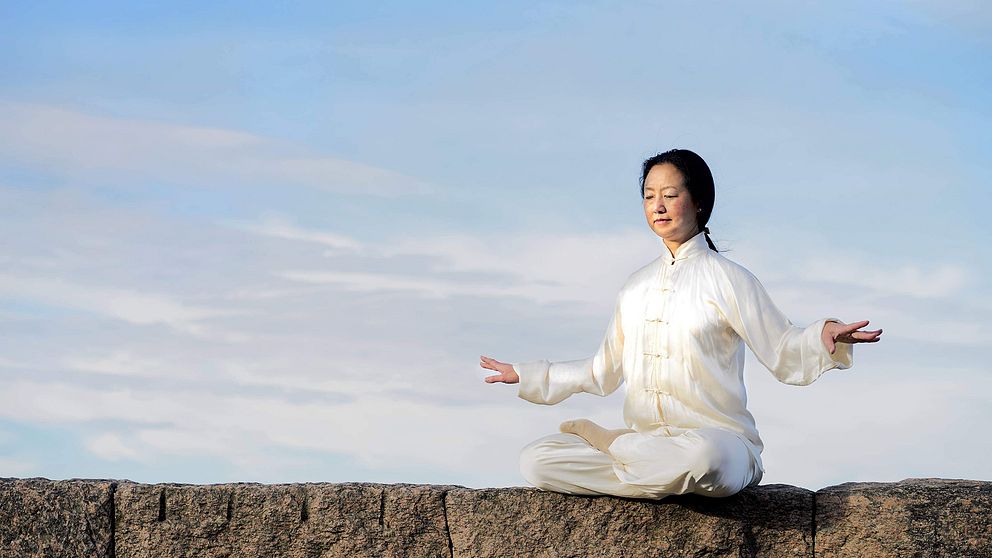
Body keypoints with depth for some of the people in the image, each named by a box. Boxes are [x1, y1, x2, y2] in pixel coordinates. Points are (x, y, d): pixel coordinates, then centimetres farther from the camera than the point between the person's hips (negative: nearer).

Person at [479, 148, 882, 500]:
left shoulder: (727, 278, 1)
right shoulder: (635, 286, 18)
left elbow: (785, 358, -3)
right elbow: (604, 373, 26)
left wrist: (824, 338, -25)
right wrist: (525, 375, 32)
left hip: (717, 440, -4)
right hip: (646, 441, 4)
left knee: (701, 456, -41)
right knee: (535, 461, -16)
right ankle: (673, 480, -16)